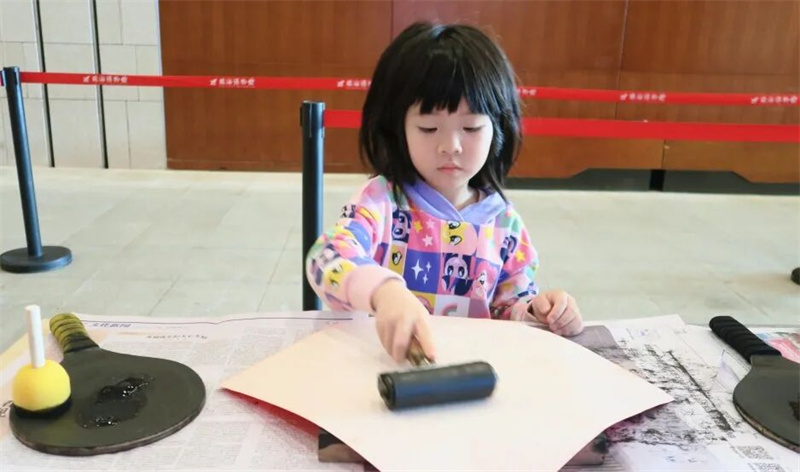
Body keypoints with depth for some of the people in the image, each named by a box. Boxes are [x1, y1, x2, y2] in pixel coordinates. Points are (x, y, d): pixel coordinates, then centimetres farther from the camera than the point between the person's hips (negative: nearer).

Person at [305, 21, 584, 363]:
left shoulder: (504, 221, 2)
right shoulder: (381, 198, -9)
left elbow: (510, 307, 10)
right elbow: (327, 259, -24)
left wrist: (537, 312, -11)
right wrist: (383, 291, -42)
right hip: (378, 356, -2)